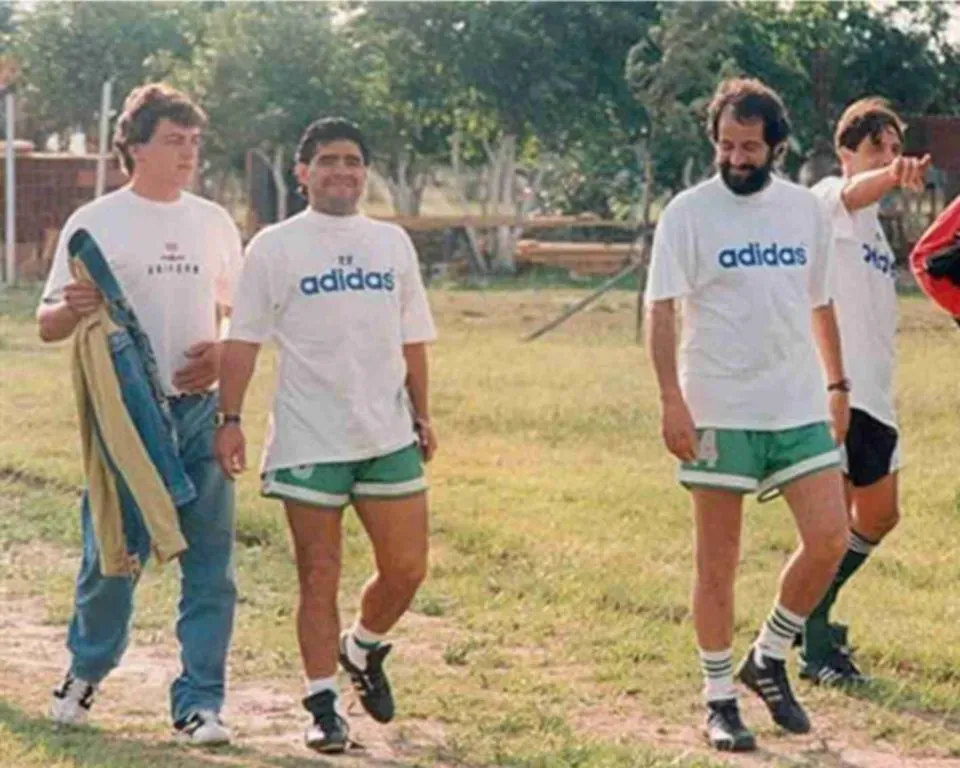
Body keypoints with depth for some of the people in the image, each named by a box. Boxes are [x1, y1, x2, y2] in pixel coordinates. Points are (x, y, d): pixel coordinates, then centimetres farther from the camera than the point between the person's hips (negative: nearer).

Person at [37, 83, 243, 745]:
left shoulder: (213, 222, 12)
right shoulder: (95, 223, -1)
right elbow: (48, 325, -1)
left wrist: (223, 353, 0)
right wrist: (75, 309, -24)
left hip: (202, 411, 3)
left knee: (210, 561, 0)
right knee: (113, 556, -1)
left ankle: (200, 703, 6)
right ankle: (86, 672, 25)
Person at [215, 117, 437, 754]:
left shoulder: (393, 242, 12)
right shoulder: (275, 247, 1)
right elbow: (244, 340, -1)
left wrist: (422, 416, 16)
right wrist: (231, 420, -8)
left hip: (389, 436, 4)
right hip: (309, 439, -4)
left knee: (407, 568, 4)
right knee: (319, 576, 0)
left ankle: (364, 649, 32)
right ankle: (324, 705, 8)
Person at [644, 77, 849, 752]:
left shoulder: (806, 209, 9)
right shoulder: (689, 212, -5)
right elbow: (660, 309, -10)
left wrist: (838, 385, 18)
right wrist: (672, 400, -19)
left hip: (800, 407, 4)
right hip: (719, 411, -4)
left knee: (829, 538, -6)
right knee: (718, 562, 2)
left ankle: (770, 659, 14)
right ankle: (719, 699, 13)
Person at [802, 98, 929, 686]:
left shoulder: (875, 226, 21)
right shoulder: (828, 199, -7)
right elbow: (857, 191, -32)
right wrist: (894, 176, -55)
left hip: (874, 393, 9)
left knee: (879, 515, 14)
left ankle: (814, 612, 30)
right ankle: (817, 649, -1)